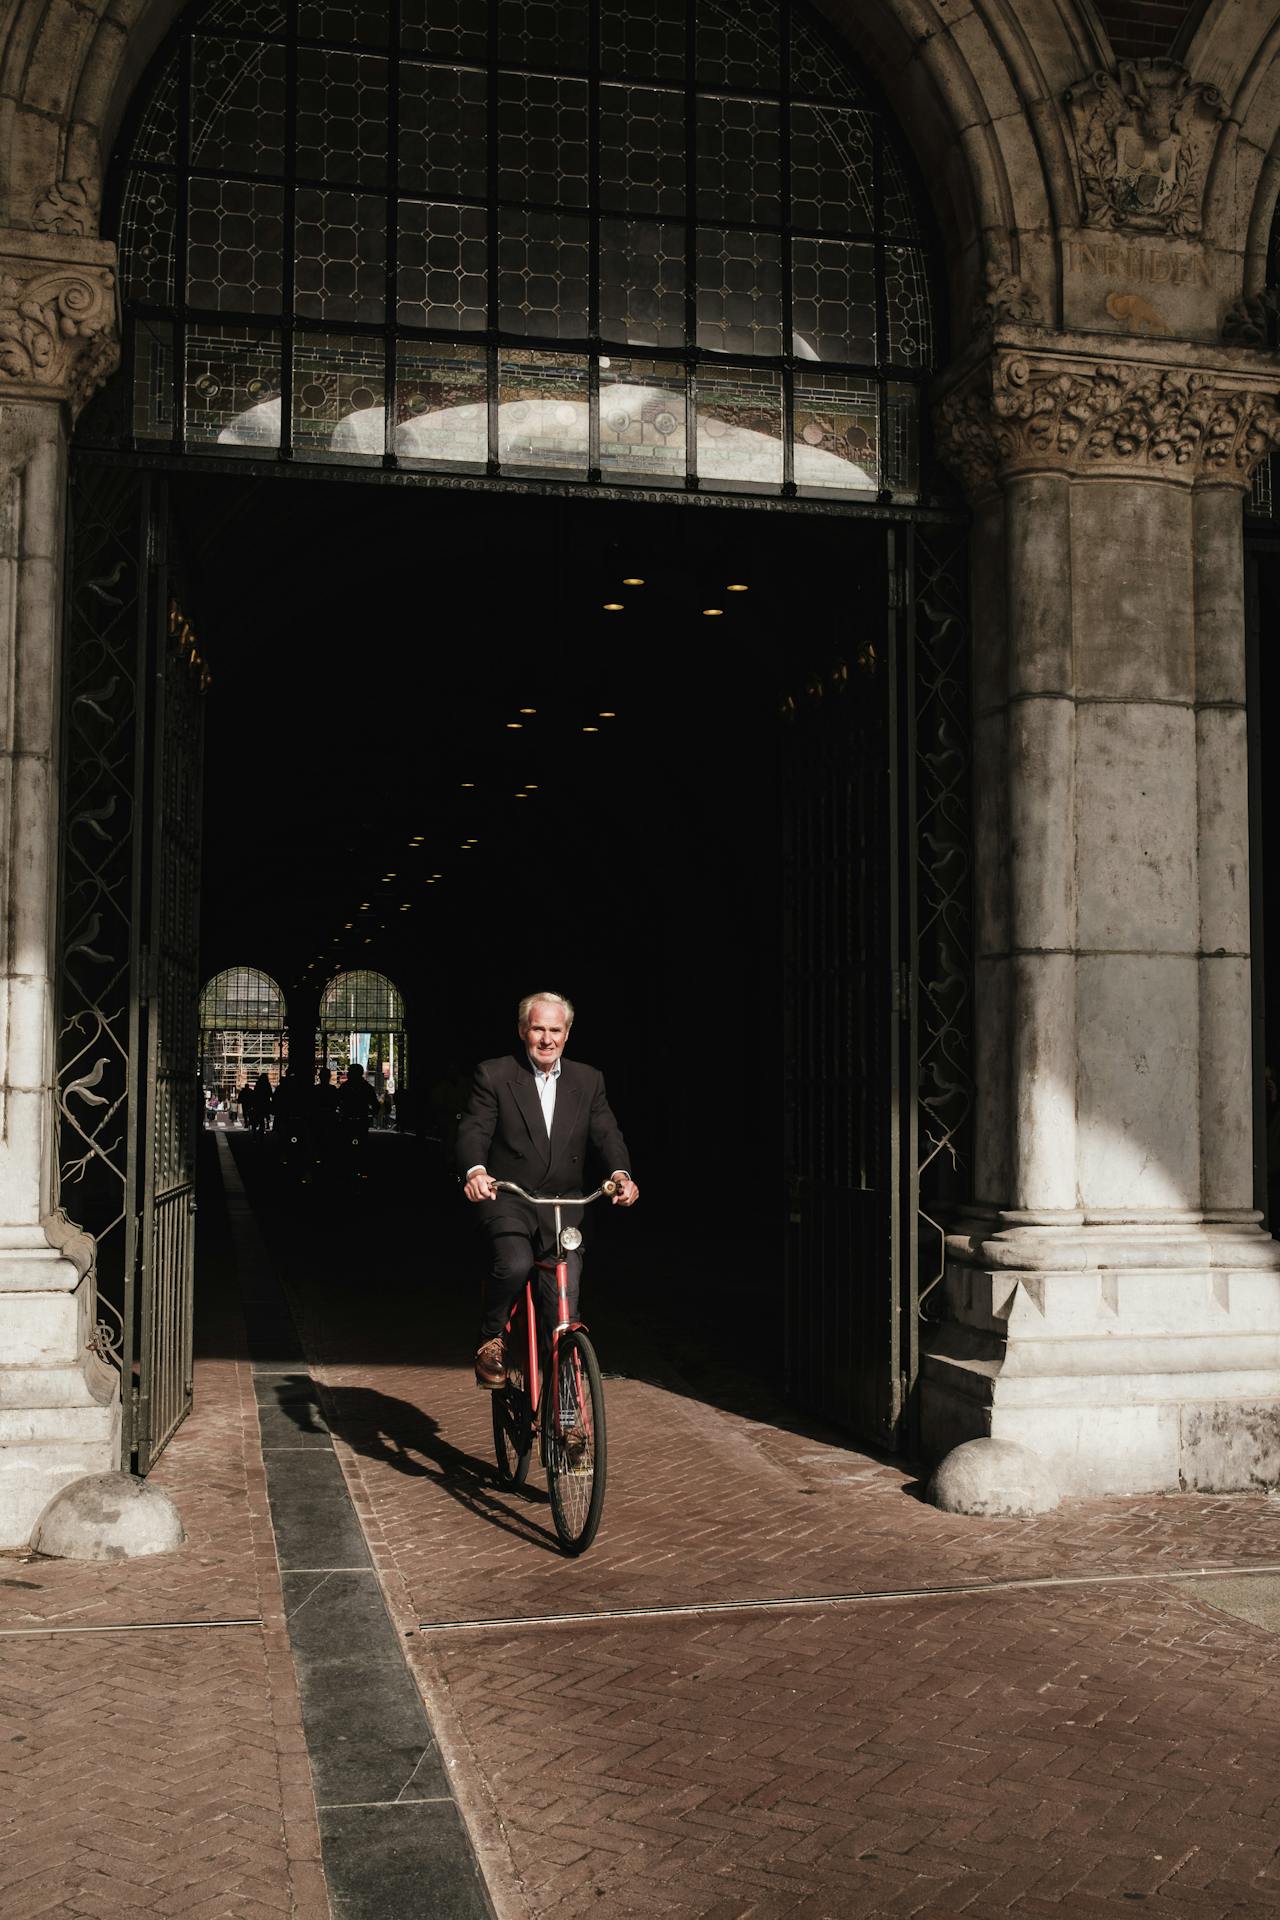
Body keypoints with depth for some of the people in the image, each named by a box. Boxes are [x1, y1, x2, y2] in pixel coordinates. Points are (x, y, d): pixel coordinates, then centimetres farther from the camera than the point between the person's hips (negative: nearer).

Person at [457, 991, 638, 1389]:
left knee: (563, 1305, -4)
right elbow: (474, 1131, -11)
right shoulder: (493, 1075, -2)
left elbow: (606, 1132, 1)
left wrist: (621, 1173, -22)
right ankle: (491, 1341, -5)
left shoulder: (588, 1080, 9)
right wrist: (474, 1170, -34)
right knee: (515, 1264, -30)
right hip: (508, 1199, -3)